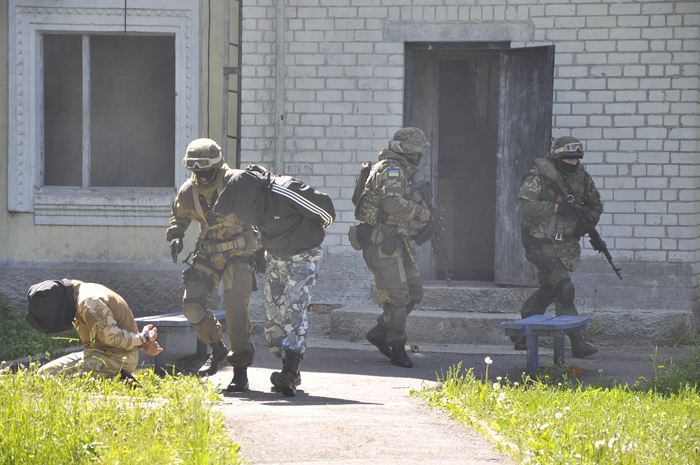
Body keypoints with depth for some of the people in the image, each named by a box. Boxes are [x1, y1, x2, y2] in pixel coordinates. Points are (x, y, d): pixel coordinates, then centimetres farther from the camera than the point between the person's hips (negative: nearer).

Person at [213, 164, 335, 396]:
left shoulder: (286, 191, -30)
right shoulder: (250, 196, -8)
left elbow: (324, 206, -17)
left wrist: (324, 224, 3)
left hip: (304, 257, -7)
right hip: (275, 258, 7)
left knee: (294, 311, -20)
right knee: (274, 315, 2)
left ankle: (289, 373, -30)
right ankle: (292, 374, 10)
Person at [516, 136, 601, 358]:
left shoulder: (582, 177, 7)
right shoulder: (539, 176, -12)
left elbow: (595, 204, 19)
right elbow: (526, 205, -22)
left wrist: (587, 222, -1)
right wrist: (557, 207, -26)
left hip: (566, 243, 7)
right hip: (542, 244, -7)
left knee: (549, 288, 12)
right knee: (564, 288, -13)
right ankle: (576, 341, -10)